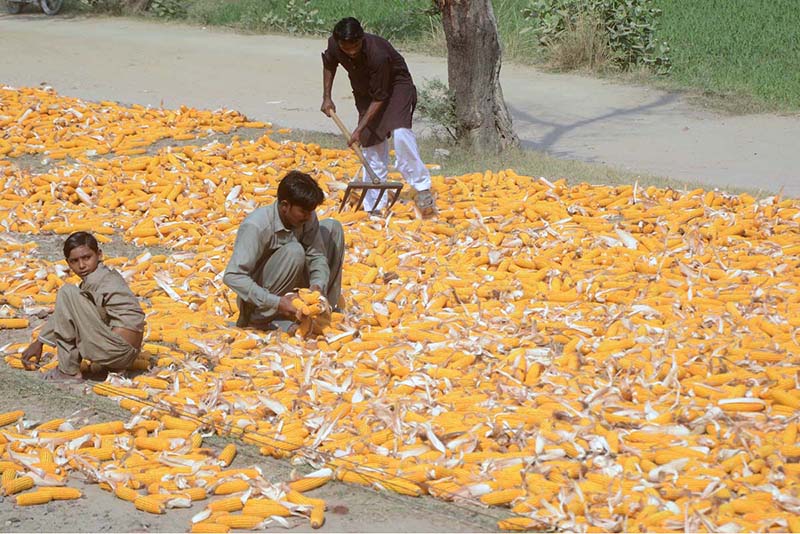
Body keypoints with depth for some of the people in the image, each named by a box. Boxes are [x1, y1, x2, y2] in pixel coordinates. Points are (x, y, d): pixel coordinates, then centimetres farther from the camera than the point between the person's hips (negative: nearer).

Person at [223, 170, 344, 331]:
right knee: (294, 252, -32)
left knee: (332, 228, -2)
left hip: (289, 292, 7)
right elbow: (232, 276, -34)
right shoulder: (256, 226, -29)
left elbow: (317, 256, -9)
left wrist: (317, 286, -31)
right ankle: (263, 318, -20)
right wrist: (276, 303, -41)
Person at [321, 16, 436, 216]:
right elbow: (329, 65, 8)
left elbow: (379, 98, -28)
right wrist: (326, 97, 3)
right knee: (372, 145, 2)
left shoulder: (378, 54, -37)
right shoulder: (334, 45, -19)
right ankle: (374, 206, 7)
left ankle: (422, 188, -23)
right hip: (365, 90, 6)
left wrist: (359, 129, -27)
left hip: (396, 85, -6)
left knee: (399, 132, -30)